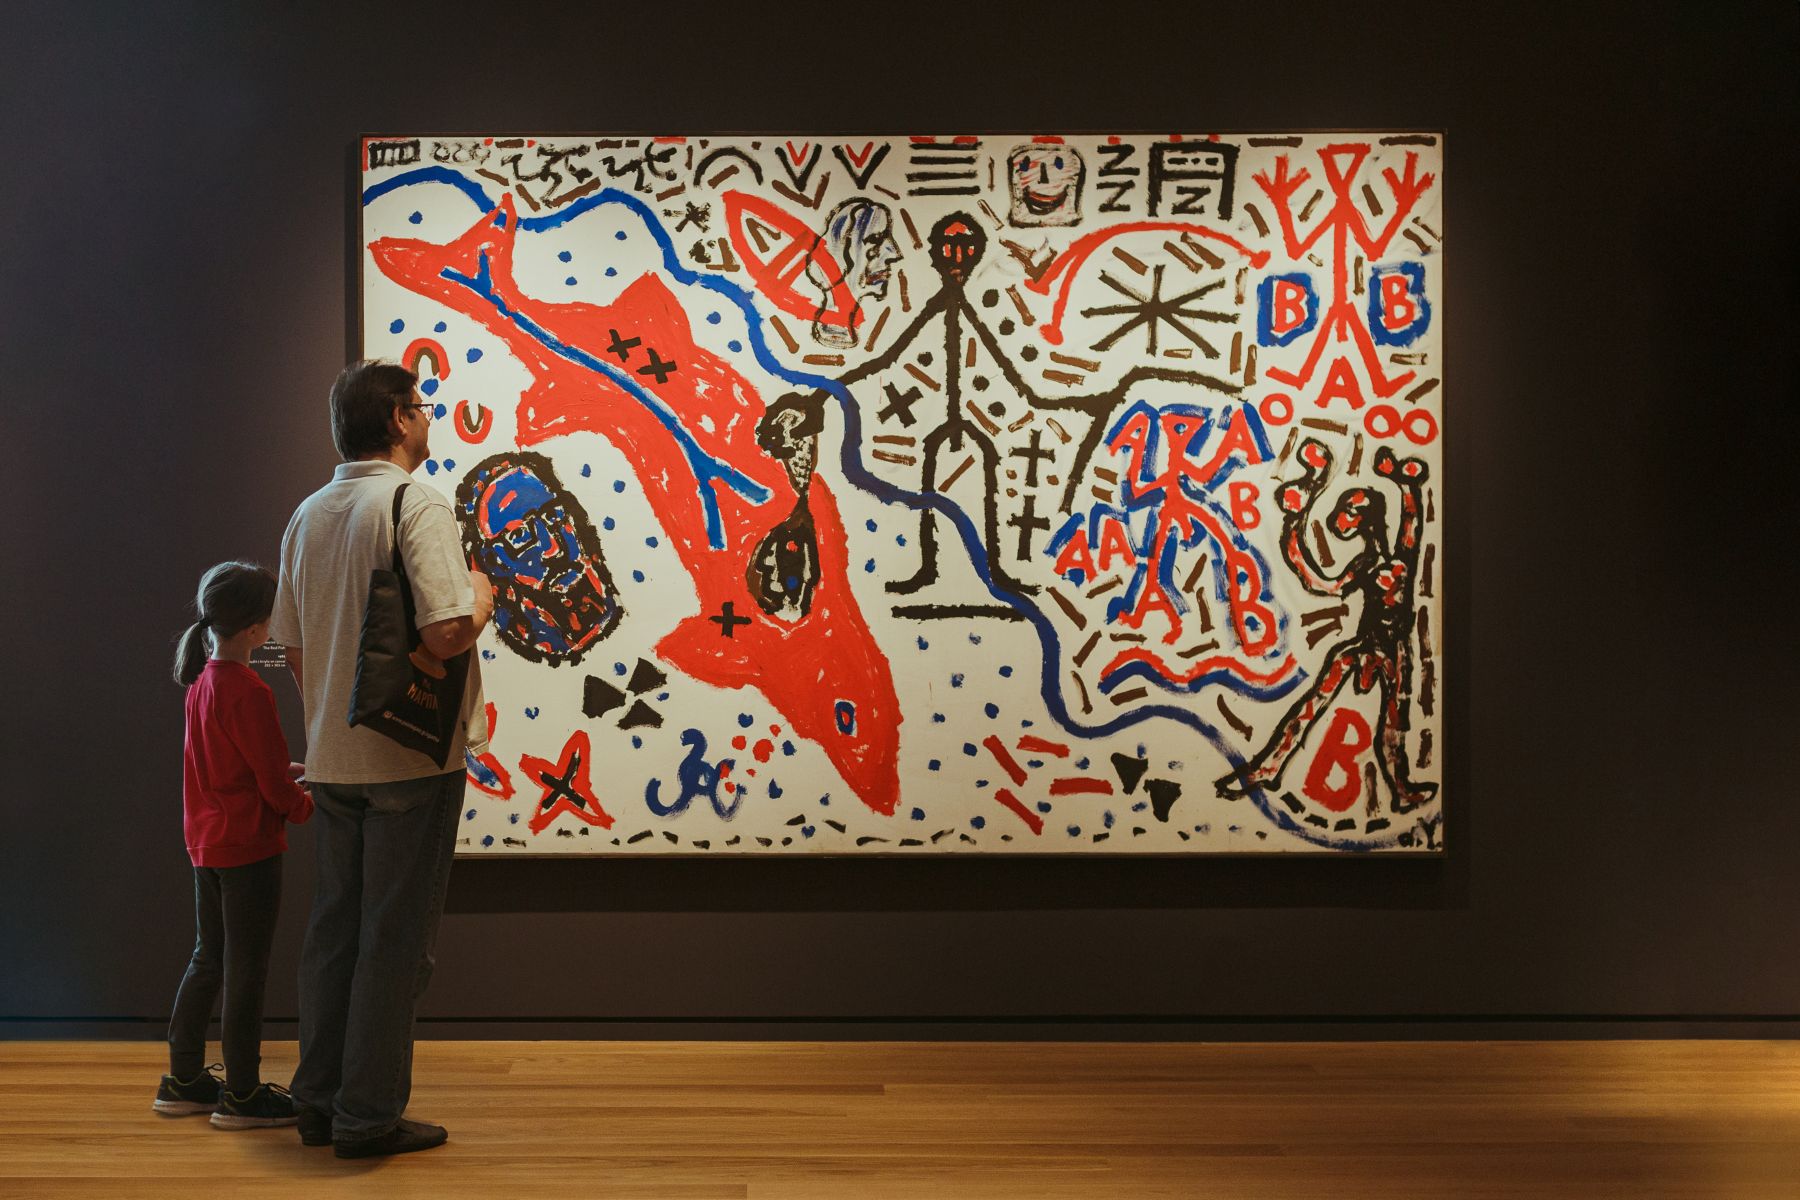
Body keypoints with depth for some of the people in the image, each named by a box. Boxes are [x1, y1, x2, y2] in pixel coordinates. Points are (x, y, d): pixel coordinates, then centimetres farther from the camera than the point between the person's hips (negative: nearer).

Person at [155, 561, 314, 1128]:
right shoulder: (250, 692, -21)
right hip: (249, 847, -9)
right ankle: (241, 1093, 13)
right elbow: (273, 784, -16)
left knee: (207, 959, 18)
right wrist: (307, 806, 2)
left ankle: (183, 1079, 28)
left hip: (207, 842, 9)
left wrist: (288, 771, 11)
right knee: (246, 970, 2)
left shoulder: (202, 681, 5)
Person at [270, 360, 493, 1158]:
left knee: (334, 926, 16)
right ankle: (369, 1115, 10)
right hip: (411, 759, -8)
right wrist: (482, 596, -5)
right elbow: (447, 632, -26)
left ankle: (319, 1100, 26)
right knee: (395, 937, 1)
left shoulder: (308, 516, 11)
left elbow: (294, 648, 15)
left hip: (333, 758, 8)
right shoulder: (417, 506, -15)